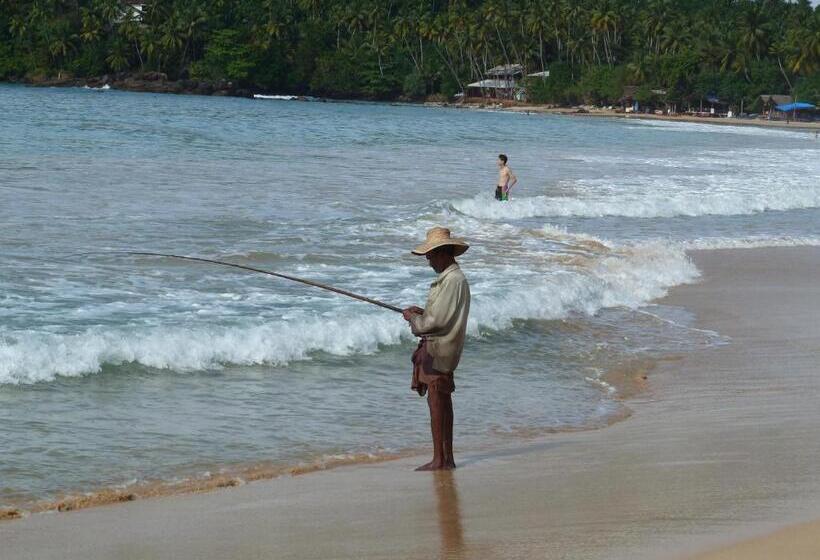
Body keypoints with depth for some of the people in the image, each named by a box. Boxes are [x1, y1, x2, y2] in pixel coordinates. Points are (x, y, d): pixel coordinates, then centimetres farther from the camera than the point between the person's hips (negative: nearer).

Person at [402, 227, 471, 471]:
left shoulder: (453, 280, -17)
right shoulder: (449, 277, 16)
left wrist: (413, 318, -6)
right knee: (443, 402, 12)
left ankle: (439, 460, -6)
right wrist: (423, 312, 10)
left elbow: (438, 321, -21)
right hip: (436, 347, 10)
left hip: (440, 349, -10)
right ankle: (447, 458, 17)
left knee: (436, 401, -8)